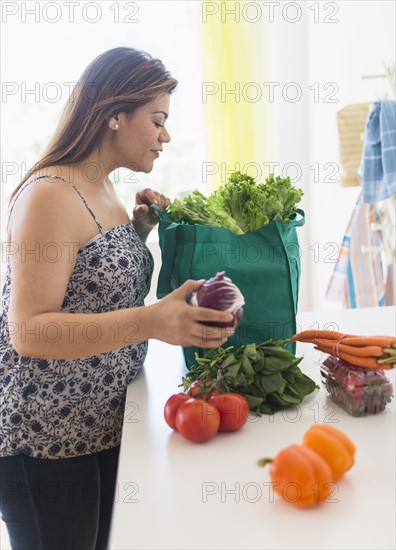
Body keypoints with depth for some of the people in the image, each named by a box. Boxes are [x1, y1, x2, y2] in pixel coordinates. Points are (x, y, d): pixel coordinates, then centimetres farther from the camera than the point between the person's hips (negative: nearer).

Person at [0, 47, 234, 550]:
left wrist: (139, 231, 2)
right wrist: (150, 322, -36)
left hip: (104, 422, 9)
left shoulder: (102, 189, 8)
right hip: (43, 436, -8)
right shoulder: (50, 194, -19)